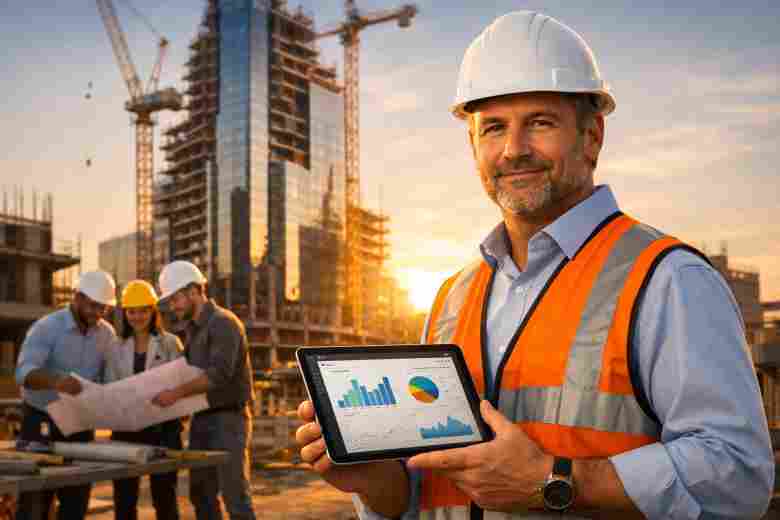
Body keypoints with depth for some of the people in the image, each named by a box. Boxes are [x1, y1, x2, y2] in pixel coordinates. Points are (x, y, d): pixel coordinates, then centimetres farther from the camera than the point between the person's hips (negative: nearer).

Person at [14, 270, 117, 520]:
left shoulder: (107, 334, 2)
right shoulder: (46, 328, -15)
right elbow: (24, 373, -29)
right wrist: (56, 381, -49)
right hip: (41, 422, -5)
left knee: (77, 499, 6)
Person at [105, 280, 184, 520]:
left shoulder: (170, 343, 1)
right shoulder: (117, 348, 10)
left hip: (162, 428, -3)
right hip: (126, 428, 3)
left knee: (164, 495, 2)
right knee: (123, 497, 7)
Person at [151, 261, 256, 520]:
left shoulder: (223, 323, -14)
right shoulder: (191, 329, 15)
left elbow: (219, 374, -24)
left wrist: (177, 393, -24)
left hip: (228, 419, -9)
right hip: (201, 419, 9)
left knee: (234, 495, -6)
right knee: (201, 494, 12)